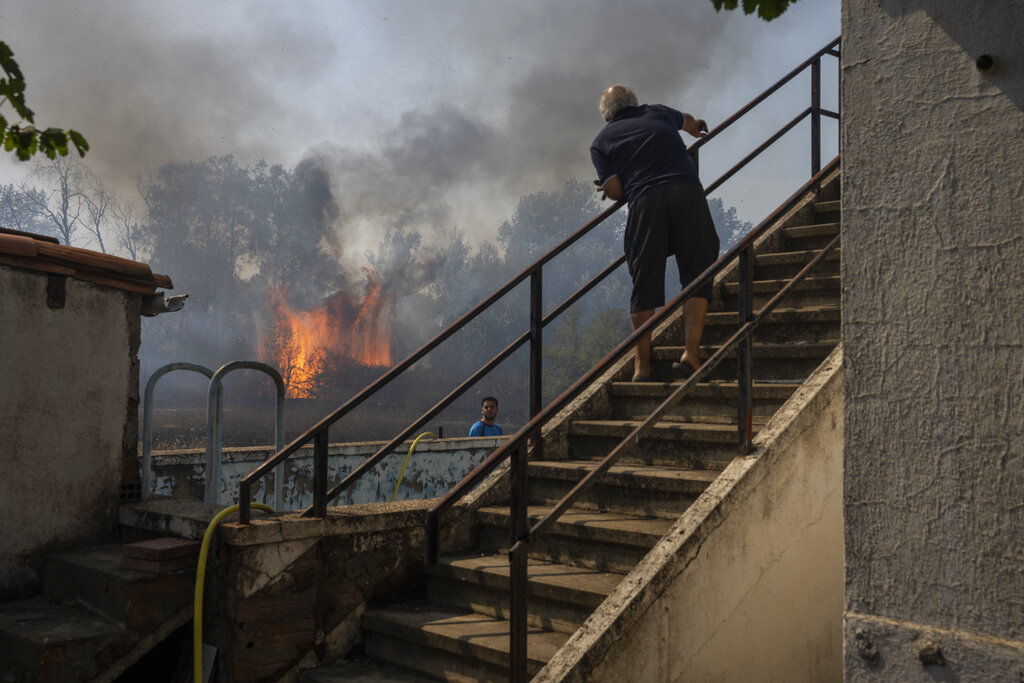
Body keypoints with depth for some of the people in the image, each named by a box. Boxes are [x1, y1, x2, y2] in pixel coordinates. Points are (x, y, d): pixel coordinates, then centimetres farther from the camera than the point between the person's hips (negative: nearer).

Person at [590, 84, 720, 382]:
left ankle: (642, 364, 6)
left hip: (645, 201, -1)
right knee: (697, 275, 4)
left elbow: (615, 190, 5)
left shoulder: (601, 141, 17)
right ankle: (691, 351, -9)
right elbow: (687, 121, 49)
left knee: (645, 283, 6)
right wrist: (696, 126, 72)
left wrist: (607, 185, 29)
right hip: (688, 192, 1)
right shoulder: (658, 113, 26)